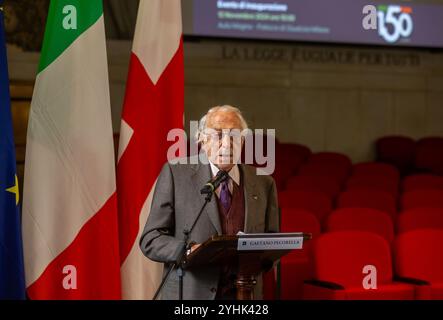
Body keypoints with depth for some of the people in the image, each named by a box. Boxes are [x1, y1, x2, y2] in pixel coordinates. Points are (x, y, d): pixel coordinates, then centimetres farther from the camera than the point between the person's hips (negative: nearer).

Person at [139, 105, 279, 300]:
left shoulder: (263, 183, 5)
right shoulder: (175, 174, -3)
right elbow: (150, 239, -4)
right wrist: (190, 251, -21)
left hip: (244, 296, 3)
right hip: (190, 293, -2)